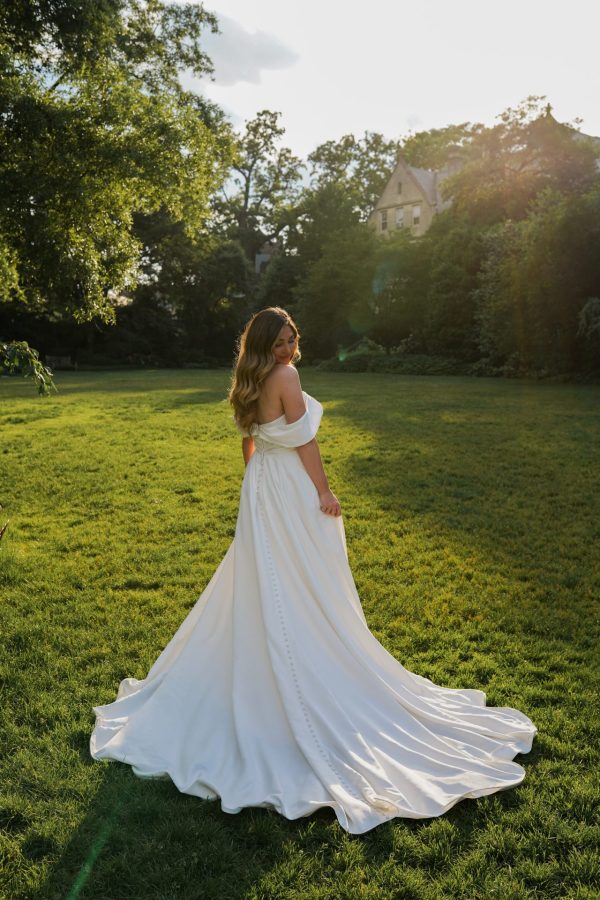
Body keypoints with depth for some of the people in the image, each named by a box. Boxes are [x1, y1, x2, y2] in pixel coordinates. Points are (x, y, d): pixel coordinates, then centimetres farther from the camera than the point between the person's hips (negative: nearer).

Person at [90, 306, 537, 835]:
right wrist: (325, 492, -12)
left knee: (261, 586, 18)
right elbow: (305, 441, -18)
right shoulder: (286, 376, -17)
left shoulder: (250, 382, 8)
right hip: (292, 489, -9)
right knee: (305, 594, 3)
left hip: (260, 489, 9)